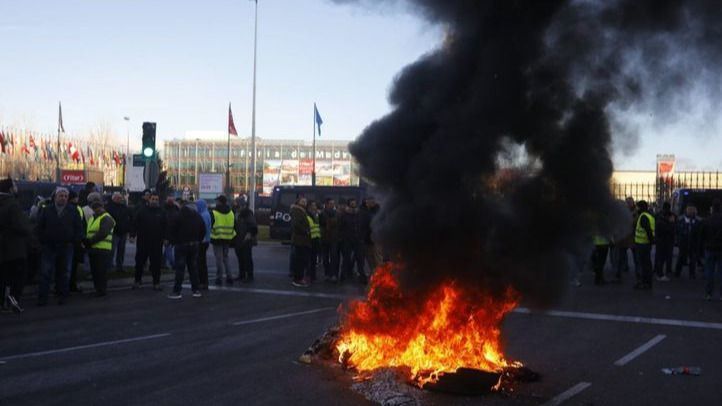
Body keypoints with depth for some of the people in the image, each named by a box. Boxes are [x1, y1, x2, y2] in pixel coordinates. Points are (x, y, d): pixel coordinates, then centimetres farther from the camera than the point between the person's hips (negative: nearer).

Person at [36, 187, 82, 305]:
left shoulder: (73, 212, 4)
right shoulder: (46, 210, 4)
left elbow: (78, 228, 6)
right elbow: (39, 227, 5)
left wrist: (74, 241, -2)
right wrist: (42, 240, -2)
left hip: (66, 247, 1)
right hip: (48, 247, -1)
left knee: (64, 273, 8)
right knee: (45, 273, -4)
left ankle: (63, 296, 17)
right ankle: (42, 298, -1)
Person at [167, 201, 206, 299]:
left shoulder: (180, 216, -8)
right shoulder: (198, 216, 8)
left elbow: (172, 229, -9)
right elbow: (203, 231, 12)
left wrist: (173, 241, 1)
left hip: (181, 244, -5)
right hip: (194, 246, 5)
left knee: (180, 268, -5)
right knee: (193, 267, 11)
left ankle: (177, 291, -8)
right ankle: (196, 290, 12)